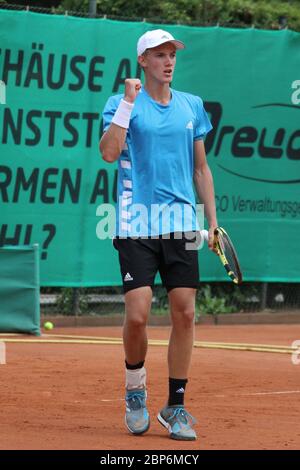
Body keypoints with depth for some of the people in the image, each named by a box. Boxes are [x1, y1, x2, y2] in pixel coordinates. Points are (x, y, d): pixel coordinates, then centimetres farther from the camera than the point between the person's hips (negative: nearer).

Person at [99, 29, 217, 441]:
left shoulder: (192, 106, 12)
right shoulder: (123, 105, 1)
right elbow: (109, 152, -16)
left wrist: (213, 221, 12)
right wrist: (128, 102, -17)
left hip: (180, 225, 4)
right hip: (137, 223, -4)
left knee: (184, 314, 0)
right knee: (137, 315, -11)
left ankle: (175, 407, 9)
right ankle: (135, 388, 16)